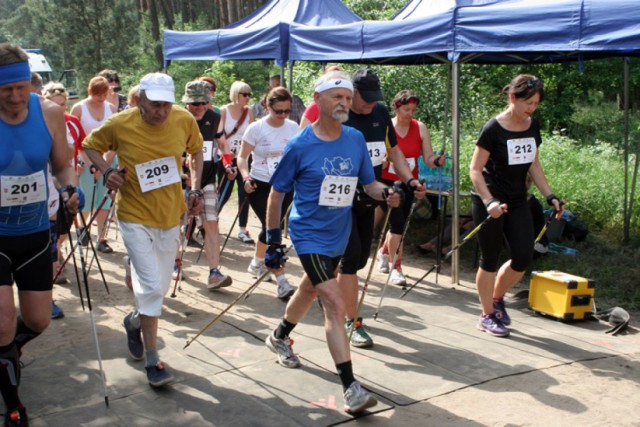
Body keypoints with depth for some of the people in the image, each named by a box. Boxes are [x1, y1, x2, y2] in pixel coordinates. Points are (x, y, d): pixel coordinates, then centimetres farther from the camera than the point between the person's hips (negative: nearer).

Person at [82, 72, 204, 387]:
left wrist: (195, 189, 0)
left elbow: (196, 150, 11)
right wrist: (106, 171, -15)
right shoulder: (120, 124, -14)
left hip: (170, 216, 4)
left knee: (159, 287, 15)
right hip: (135, 216, -4)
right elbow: (90, 146, 3)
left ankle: (135, 320, 47)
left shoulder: (185, 120, -8)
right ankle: (152, 361, 2)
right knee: (152, 287, -12)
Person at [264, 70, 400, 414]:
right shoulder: (299, 146, -14)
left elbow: (369, 183, 6)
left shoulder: (356, 140, -1)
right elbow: (276, 193, -6)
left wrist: (387, 193, -17)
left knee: (310, 290, 25)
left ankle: (279, 337, 52)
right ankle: (350, 388, -10)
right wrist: (273, 241, -6)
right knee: (336, 305, -14)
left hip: (339, 235, 6)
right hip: (309, 235, -6)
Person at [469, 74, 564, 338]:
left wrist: (550, 196, 5)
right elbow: (475, 170, -15)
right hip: (489, 203, -6)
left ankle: (496, 298, 26)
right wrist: (489, 201, -25)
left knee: (524, 257, 1)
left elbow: (534, 165, 13)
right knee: (490, 260, 1)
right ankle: (487, 316, 16)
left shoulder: (532, 127, 4)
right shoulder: (493, 128, -15)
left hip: (517, 202, 6)